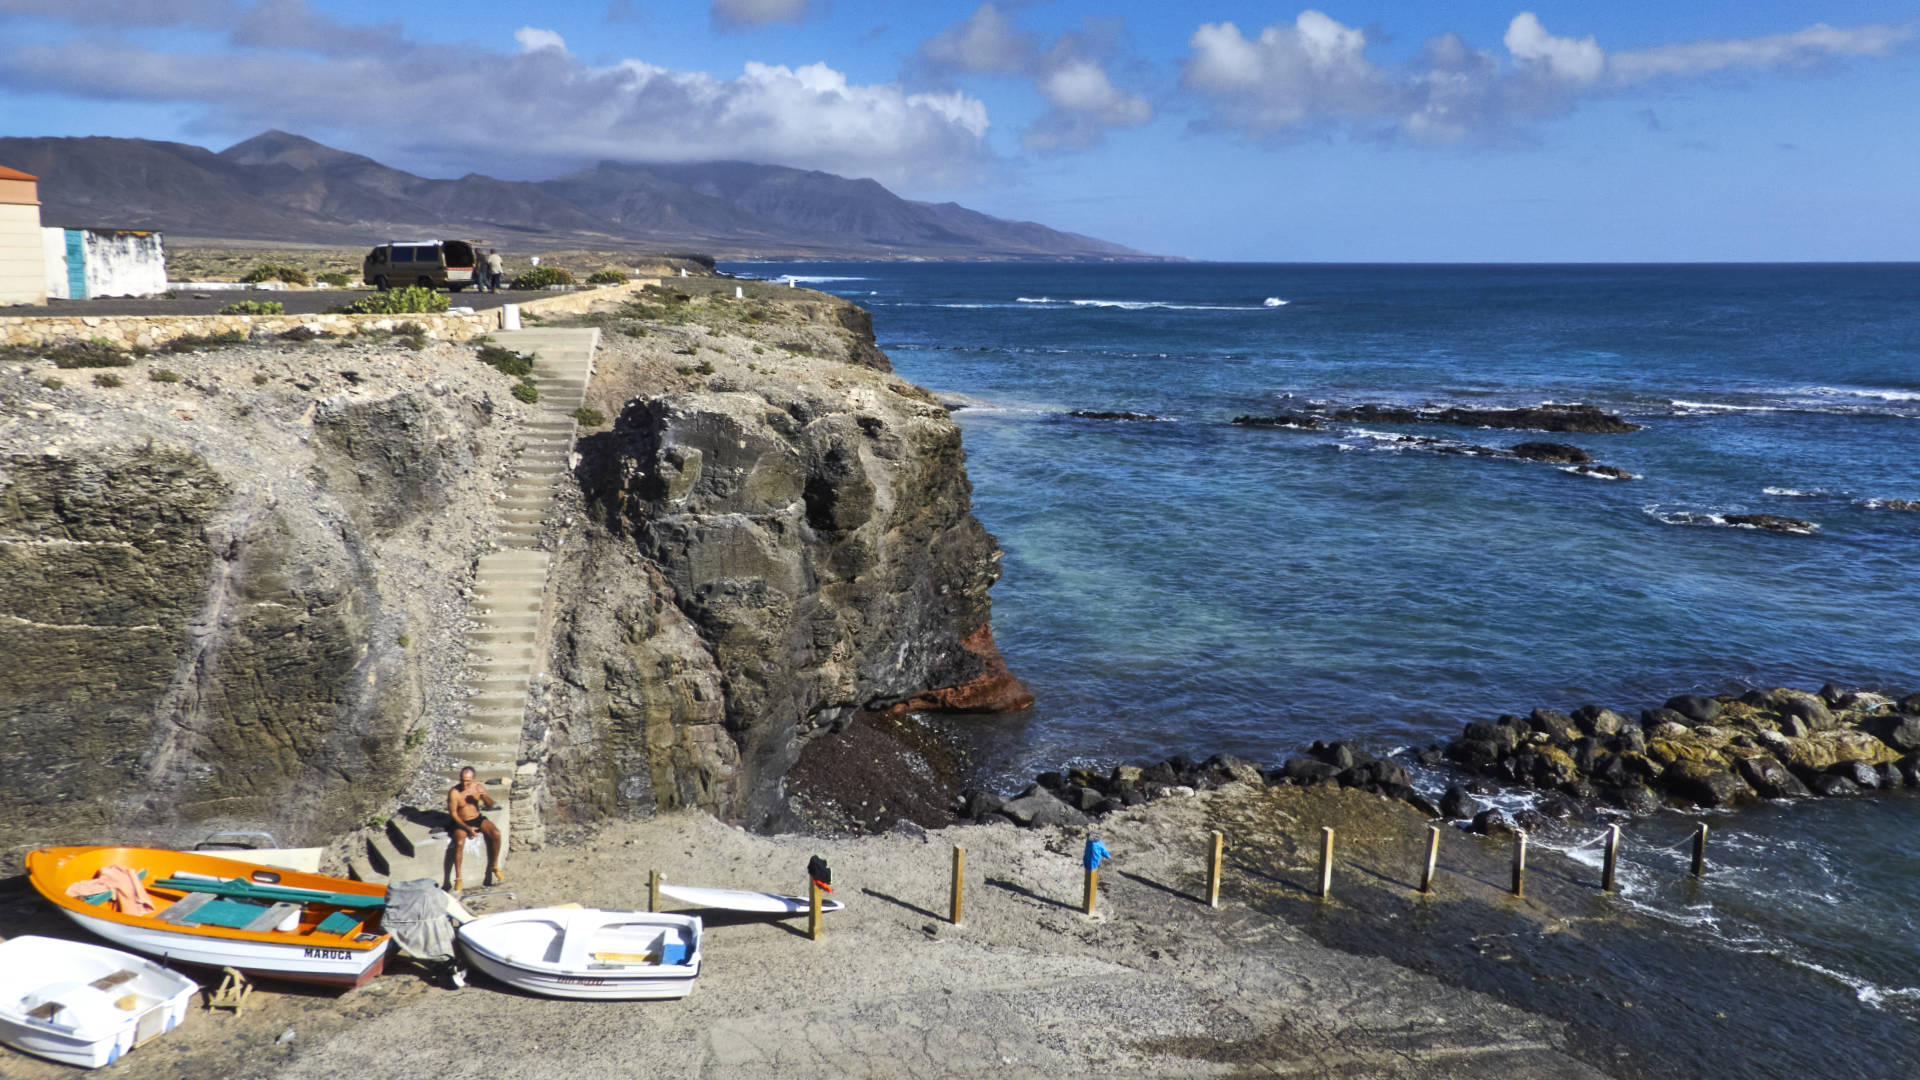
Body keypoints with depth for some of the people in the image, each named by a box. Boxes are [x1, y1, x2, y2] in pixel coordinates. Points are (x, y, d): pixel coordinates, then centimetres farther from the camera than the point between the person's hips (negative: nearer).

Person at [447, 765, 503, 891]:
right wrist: (468, 828, -21)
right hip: (461, 823, -4)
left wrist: (485, 795, -21)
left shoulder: (477, 787, -3)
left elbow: (491, 805, 2)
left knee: (496, 833, -20)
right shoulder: (454, 792, -15)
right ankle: (458, 878, -22)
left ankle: (494, 867, -4)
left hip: (477, 819, 4)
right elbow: (453, 814, -13)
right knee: (459, 843, -32)